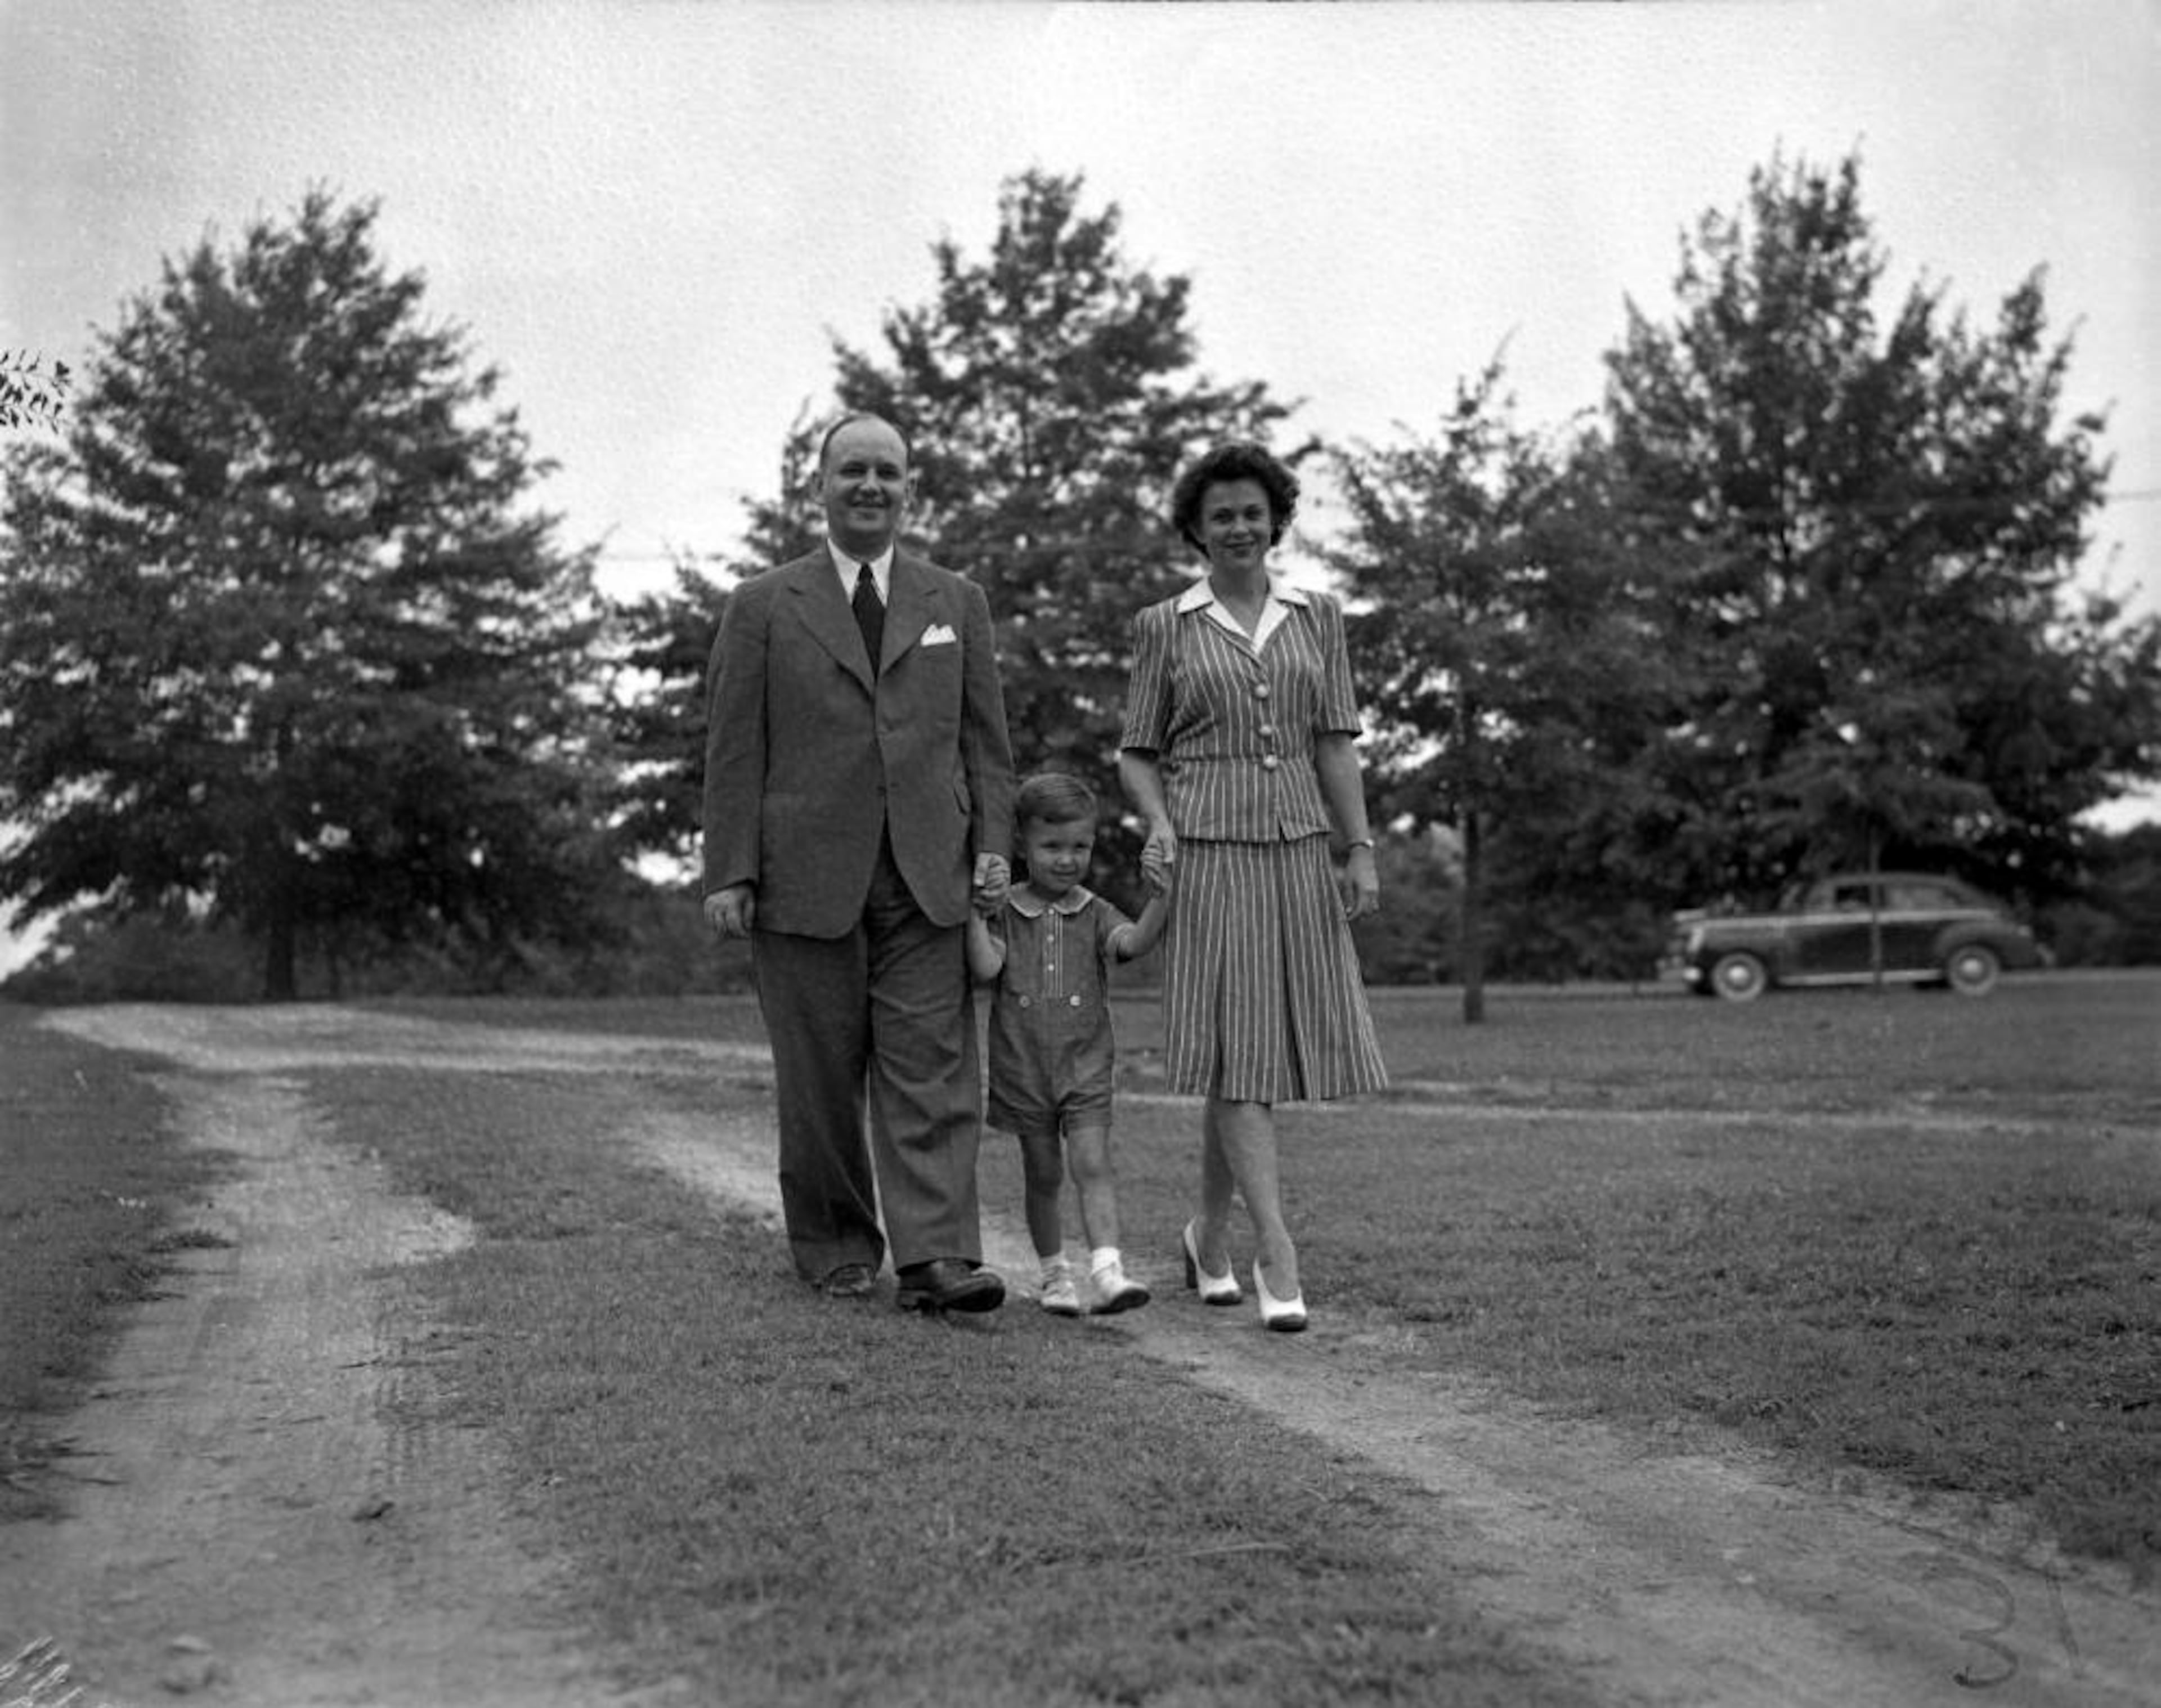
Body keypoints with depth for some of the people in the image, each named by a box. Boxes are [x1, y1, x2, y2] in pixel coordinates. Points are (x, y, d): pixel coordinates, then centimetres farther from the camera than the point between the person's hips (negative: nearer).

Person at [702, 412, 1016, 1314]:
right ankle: (835, 1249, 18)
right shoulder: (763, 606, 8)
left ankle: (936, 1257, -9)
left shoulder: (957, 602, 15)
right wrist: (729, 872, -5)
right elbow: (734, 752, 3)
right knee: (819, 1078, 5)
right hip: (806, 879, -1)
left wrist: (992, 844, 0)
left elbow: (984, 740, 13)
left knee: (933, 1070, -6)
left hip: (927, 878, 1)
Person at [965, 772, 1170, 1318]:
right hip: (1023, 1069, 0)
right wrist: (972, 910, -17)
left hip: (1085, 1067, 0)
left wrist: (1162, 894, -30)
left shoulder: (1094, 915, 2)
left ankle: (1107, 1272, -20)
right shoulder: (1004, 913, 1)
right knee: (1043, 1175, 10)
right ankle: (1055, 1275, 23)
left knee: (1092, 1165, -12)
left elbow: (1135, 942, -17)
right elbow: (986, 968, -13)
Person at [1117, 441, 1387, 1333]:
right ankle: (1276, 1254, -9)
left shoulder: (1318, 617, 11)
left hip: (1297, 851, 3)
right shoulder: (1165, 626, 5)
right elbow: (1137, 751, 7)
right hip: (1207, 855, -3)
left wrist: (1361, 848, 2)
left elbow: (1335, 742, 9)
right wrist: (1158, 824, -11)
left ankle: (1210, 1232, 23)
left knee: (1283, 1044, 5)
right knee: (1236, 1048, -9)